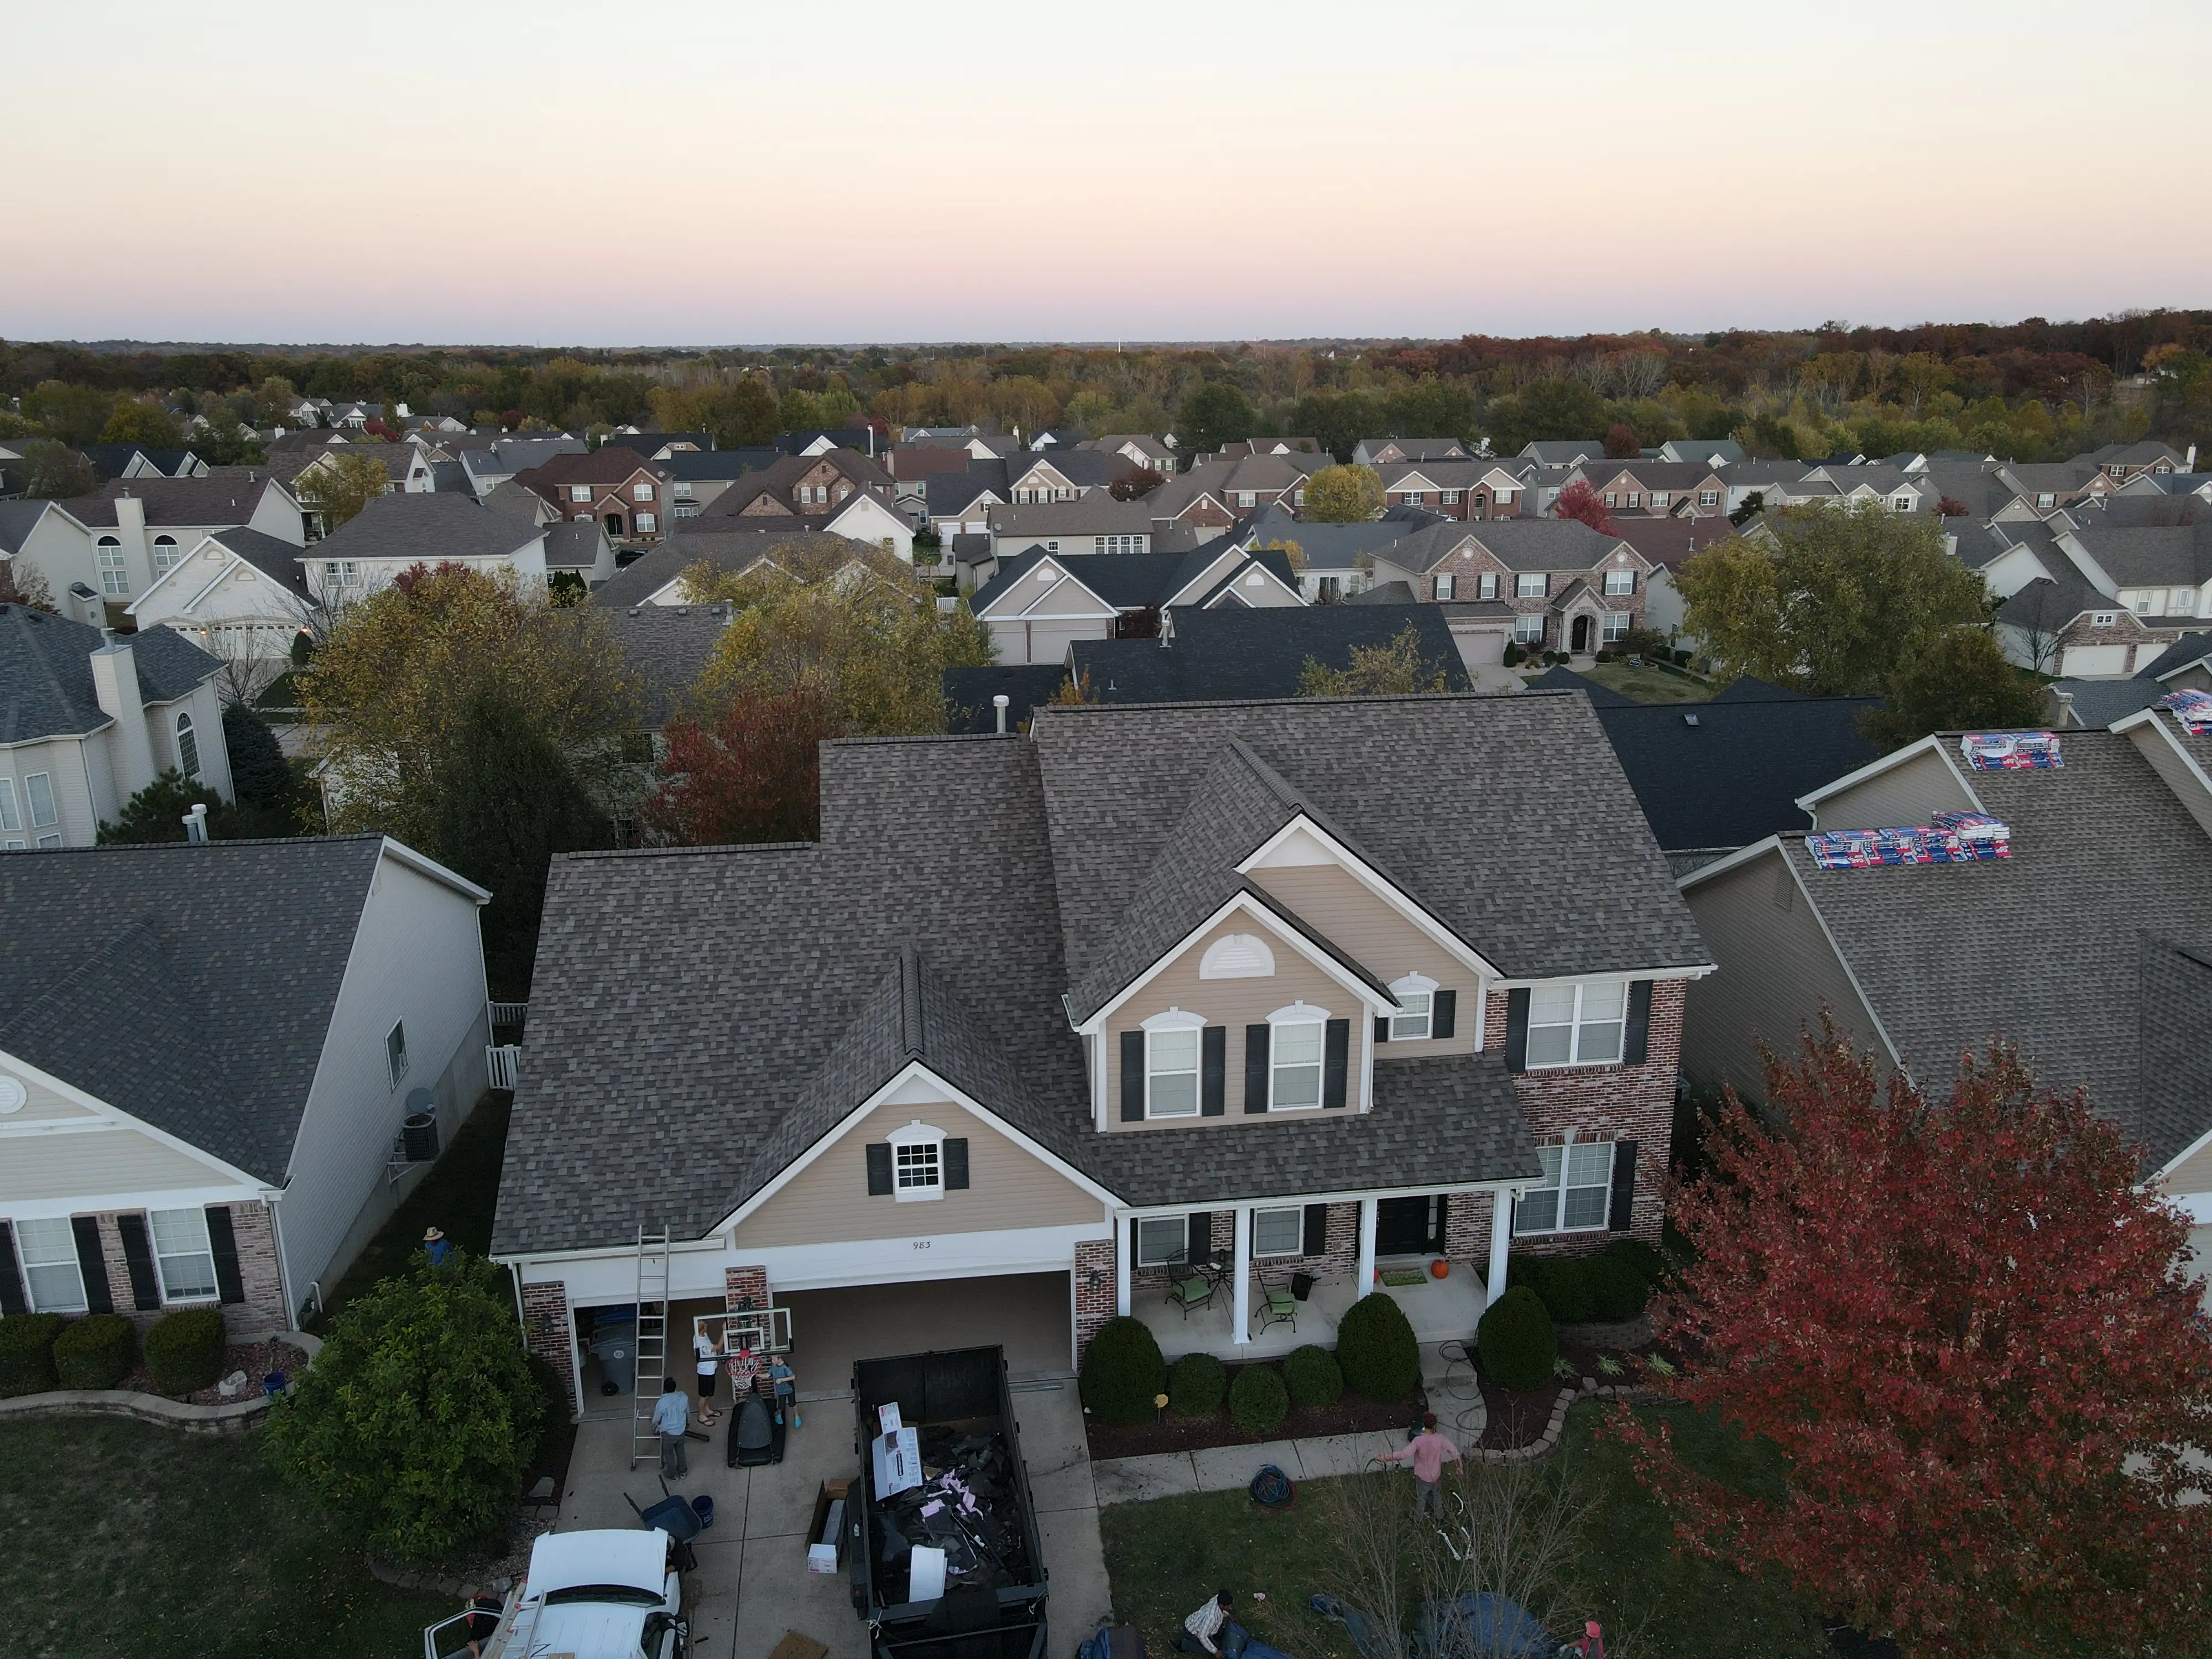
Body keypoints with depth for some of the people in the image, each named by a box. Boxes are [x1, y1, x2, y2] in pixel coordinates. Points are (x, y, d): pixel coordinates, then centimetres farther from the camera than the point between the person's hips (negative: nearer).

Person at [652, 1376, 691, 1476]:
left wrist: (654, 1425, 11)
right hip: (681, 1430, 4)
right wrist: (688, 1422, 23)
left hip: (668, 1433, -4)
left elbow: (656, 1419, -13)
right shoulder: (683, 1396, -17)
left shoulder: (662, 1402, -29)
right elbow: (688, 1412, 2)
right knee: (680, 1451, 27)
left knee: (669, 1453, 21)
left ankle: (673, 1473, 38)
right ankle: (683, 1470, 43)